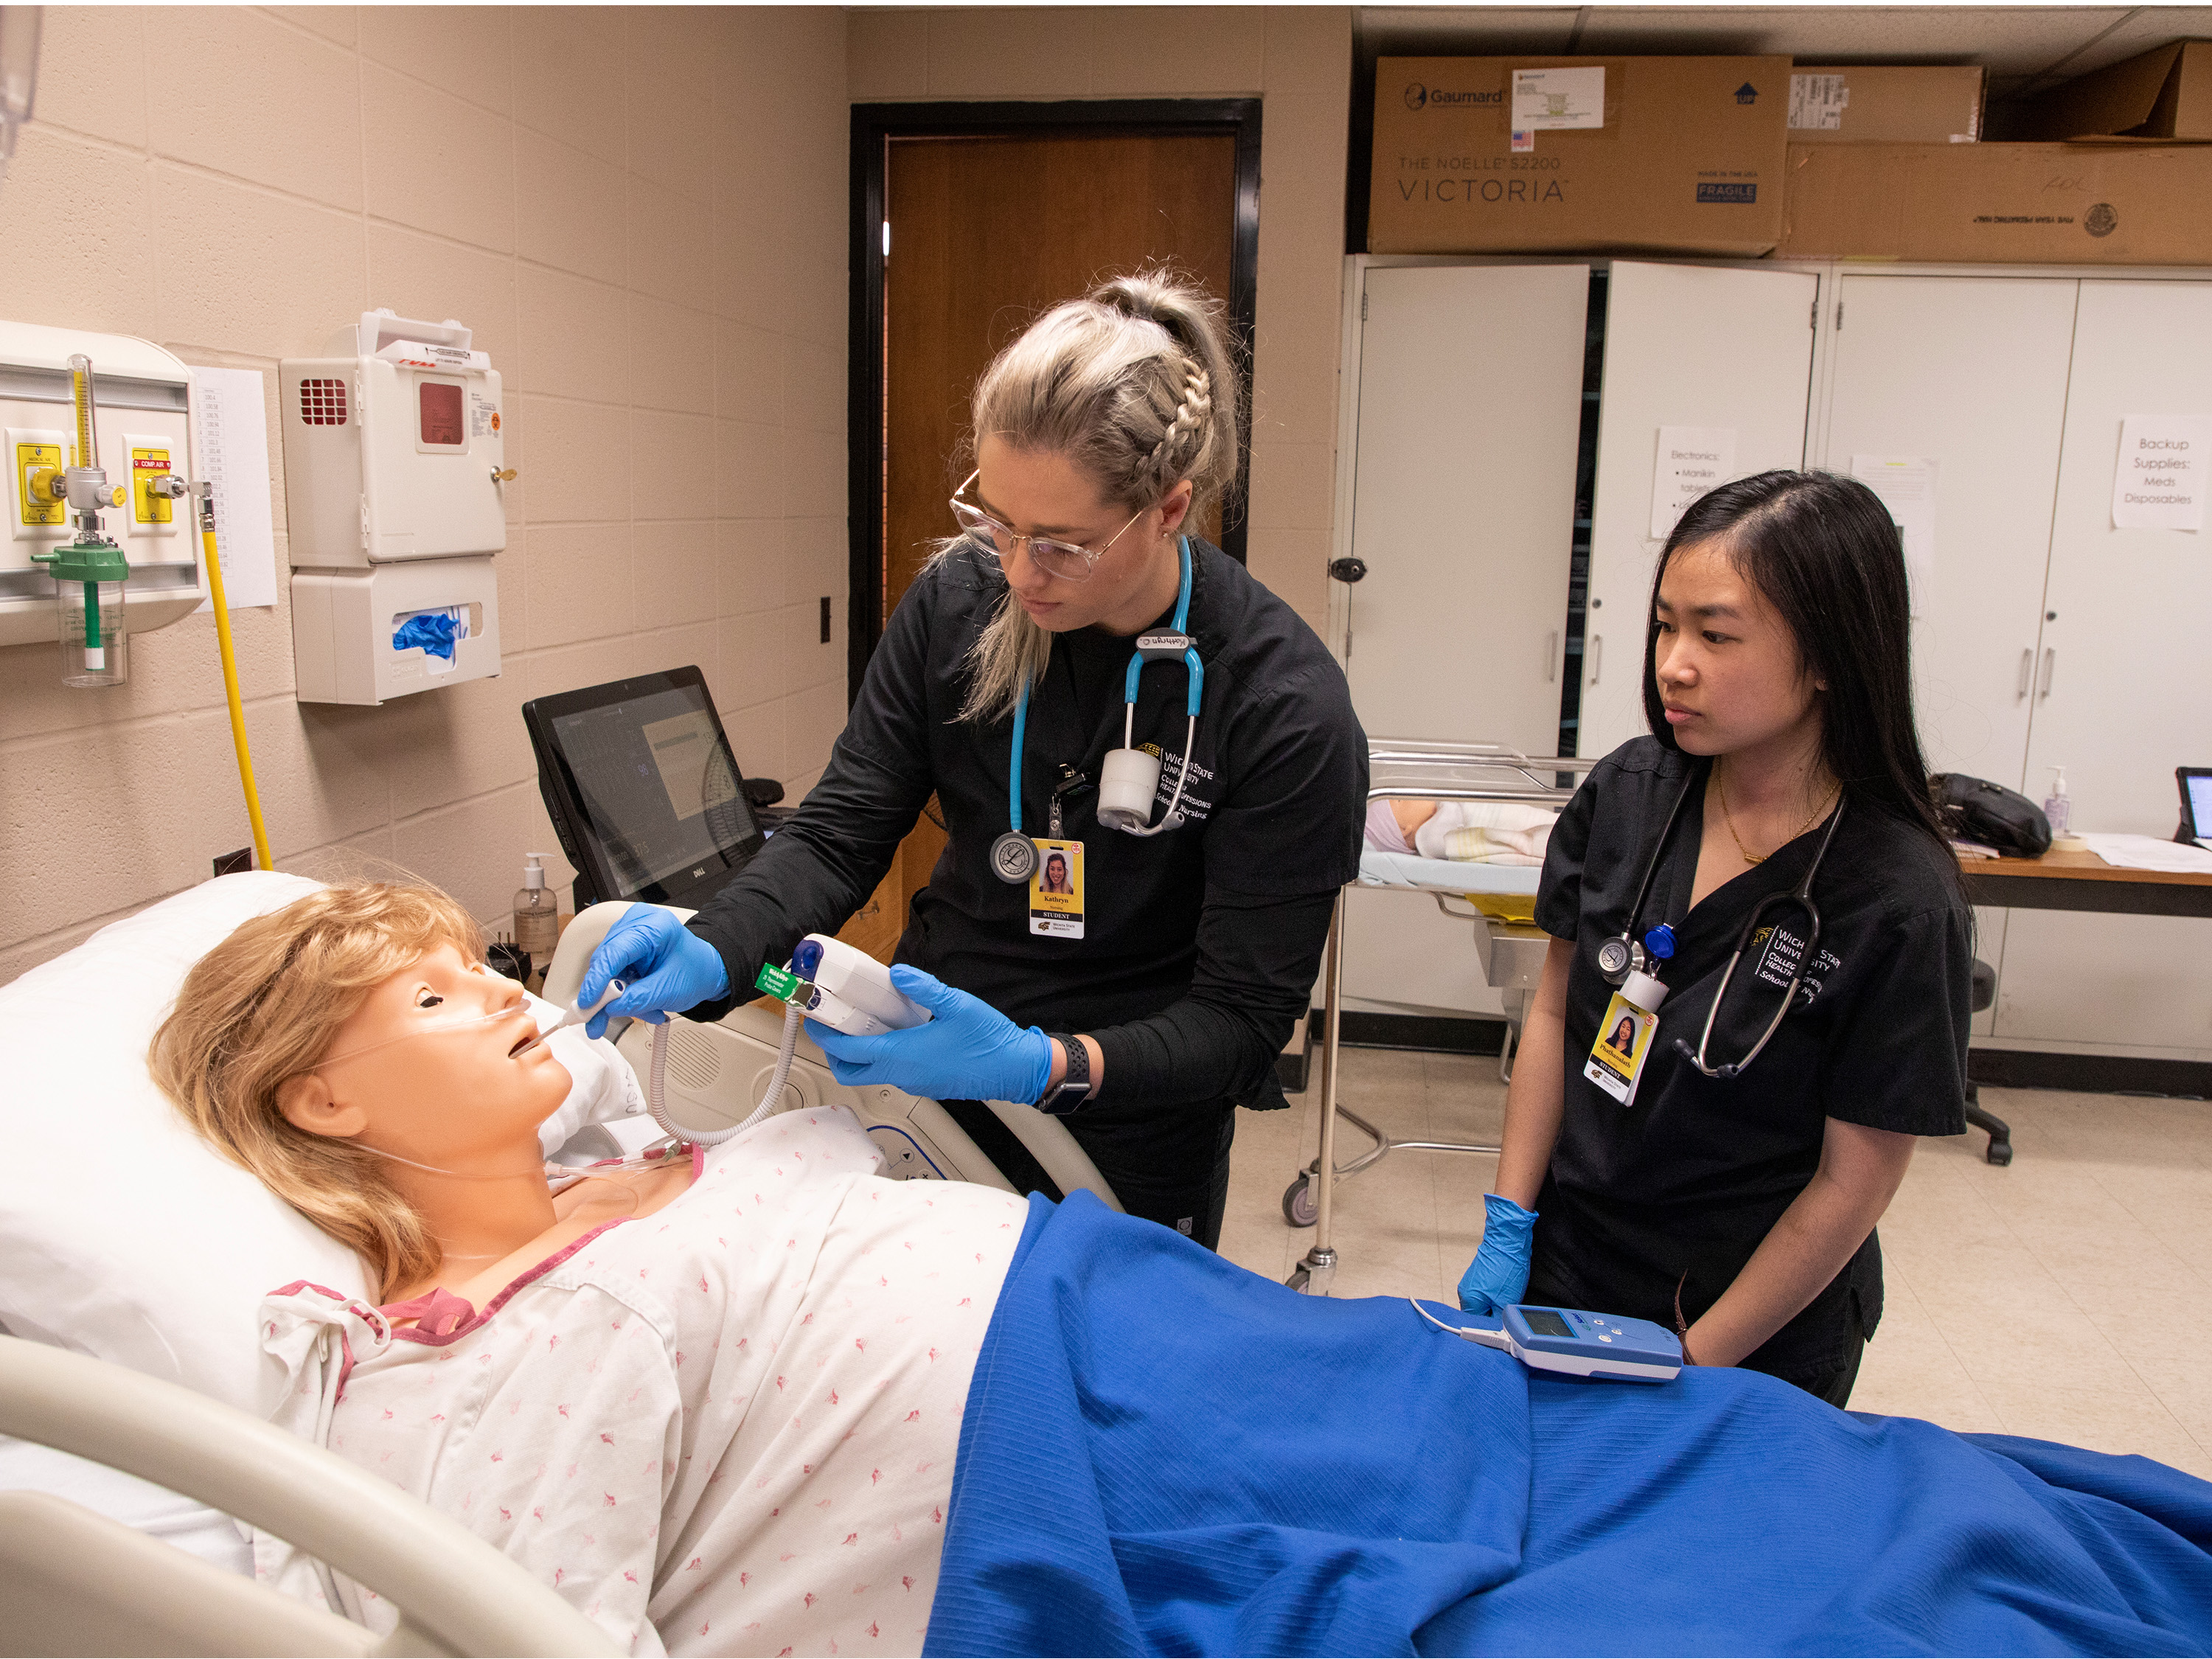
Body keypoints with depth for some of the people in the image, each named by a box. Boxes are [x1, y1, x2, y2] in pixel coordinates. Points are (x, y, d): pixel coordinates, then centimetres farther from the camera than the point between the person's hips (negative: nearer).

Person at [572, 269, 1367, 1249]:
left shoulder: (1286, 709, -22)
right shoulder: (958, 600, -10)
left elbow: (1242, 1020, -19)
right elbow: (840, 833, -5)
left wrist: (1045, 1067, -34)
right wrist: (711, 955, -24)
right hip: (923, 1090, 4)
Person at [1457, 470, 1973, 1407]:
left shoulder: (1900, 900, -22)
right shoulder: (1628, 793, -9)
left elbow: (1853, 1184, -15)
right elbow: (1556, 1010, 1)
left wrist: (1692, 1367, -12)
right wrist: (1507, 1228, -2)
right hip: (1563, 1277, 4)